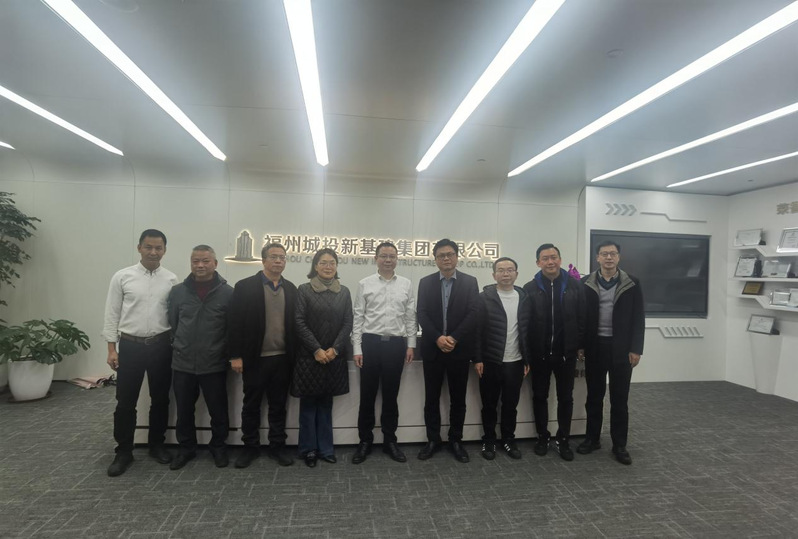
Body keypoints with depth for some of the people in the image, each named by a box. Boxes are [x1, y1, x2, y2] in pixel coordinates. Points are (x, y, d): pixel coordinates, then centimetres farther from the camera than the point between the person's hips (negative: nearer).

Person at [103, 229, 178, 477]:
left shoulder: (172, 279, -1)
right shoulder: (122, 277, -2)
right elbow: (112, 315, 1)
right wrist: (112, 348, -2)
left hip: (161, 345, 1)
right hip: (130, 345, -1)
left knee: (160, 399, 13)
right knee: (126, 402, 7)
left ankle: (156, 445, 31)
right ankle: (124, 451, 25)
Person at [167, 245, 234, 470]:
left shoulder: (228, 293, -7)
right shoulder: (177, 291, 1)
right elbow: (171, 324, 10)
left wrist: (231, 356, -2)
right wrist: (179, 348, 9)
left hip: (215, 365, -2)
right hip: (182, 364, 3)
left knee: (218, 412, 11)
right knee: (184, 412, 16)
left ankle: (218, 447, 32)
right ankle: (186, 448, 37)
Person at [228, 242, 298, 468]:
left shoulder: (291, 288, 6)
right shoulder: (245, 286, -4)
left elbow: (294, 322, 7)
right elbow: (235, 323, -6)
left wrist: (295, 354, 3)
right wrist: (236, 355, -10)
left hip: (283, 358, 3)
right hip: (255, 358, -2)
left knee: (278, 405, 13)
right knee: (251, 405, 11)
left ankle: (277, 446, 26)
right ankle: (250, 447, 27)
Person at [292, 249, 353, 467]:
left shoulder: (344, 292, 6)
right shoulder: (304, 290, -3)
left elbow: (348, 324, 2)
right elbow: (299, 323, -8)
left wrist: (334, 349, -10)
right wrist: (317, 350, -14)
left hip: (334, 356, 3)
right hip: (309, 355, -2)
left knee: (326, 403, 12)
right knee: (309, 404, 6)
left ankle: (325, 448, 23)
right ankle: (308, 449, 21)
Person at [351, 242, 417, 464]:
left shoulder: (406, 284, 4)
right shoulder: (365, 284, 0)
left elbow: (410, 317, 7)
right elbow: (358, 318, -1)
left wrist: (411, 345, 3)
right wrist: (356, 348, -5)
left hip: (396, 344, 1)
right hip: (371, 342, -1)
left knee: (391, 395, 13)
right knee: (367, 395, 9)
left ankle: (390, 441, 27)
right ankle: (365, 441, 25)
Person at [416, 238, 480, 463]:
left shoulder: (470, 282, 2)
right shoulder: (426, 282, 5)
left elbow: (473, 314, -7)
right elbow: (422, 315, -3)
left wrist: (454, 338, -16)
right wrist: (438, 338, -16)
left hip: (459, 350, -1)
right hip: (432, 349, 1)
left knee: (458, 399, 10)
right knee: (431, 398, 9)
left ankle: (456, 441, 25)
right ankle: (433, 440, 24)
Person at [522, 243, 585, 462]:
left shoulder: (574, 285, -1)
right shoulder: (530, 288, -4)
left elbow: (582, 317, 2)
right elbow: (524, 322, -5)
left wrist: (581, 346, 1)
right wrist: (526, 352, -6)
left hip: (566, 352, 1)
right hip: (539, 353, 0)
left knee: (565, 398, 12)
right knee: (540, 397, 12)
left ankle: (563, 439, 27)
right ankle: (542, 436, 28)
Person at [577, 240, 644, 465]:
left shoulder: (632, 283, 0)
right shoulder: (586, 284, 0)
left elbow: (638, 318, -1)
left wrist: (635, 349, -6)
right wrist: (580, 345, -3)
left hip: (621, 348, -1)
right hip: (595, 347, 1)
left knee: (619, 399, 7)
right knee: (594, 396, 12)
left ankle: (619, 445, 20)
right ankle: (592, 438, 25)